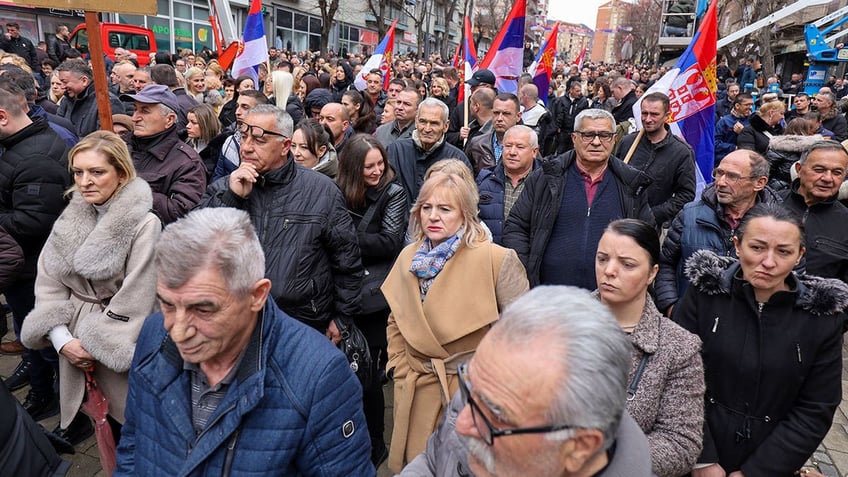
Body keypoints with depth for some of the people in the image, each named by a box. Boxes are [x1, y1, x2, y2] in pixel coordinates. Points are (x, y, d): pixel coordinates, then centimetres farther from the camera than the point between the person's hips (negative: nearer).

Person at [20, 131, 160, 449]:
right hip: (72, 335, 5)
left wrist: (98, 347, -13)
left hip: (117, 342, -5)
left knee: (124, 422, 7)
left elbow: (134, 298, -17)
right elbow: (48, 280, 1)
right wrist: (62, 339, -8)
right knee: (75, 406, 18)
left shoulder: (144, 224, -17)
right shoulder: (71, 217, 2)